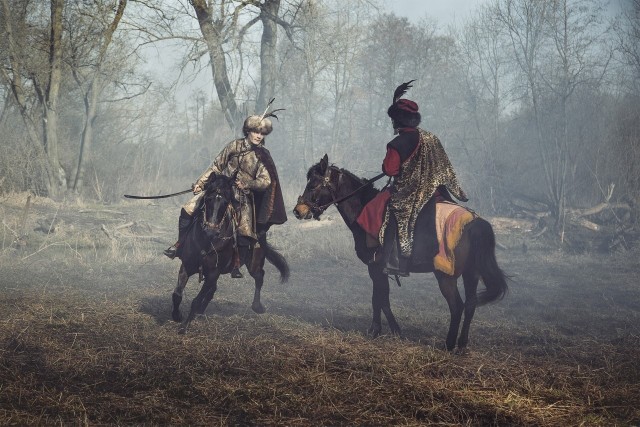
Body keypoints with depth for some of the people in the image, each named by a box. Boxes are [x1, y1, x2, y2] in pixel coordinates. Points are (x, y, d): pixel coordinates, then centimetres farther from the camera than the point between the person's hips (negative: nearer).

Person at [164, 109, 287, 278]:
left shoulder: (263, 157, 0)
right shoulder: (235, 146, 3)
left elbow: (265, 181, -3)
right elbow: (217, 166, 10)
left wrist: (248, 184, -21)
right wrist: (201, 182, 5)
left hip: (242, 196, -1)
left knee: (245, 232, -16)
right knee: (188, 210, -10)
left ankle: (237, 265, -1)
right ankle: (179, 244, 6)